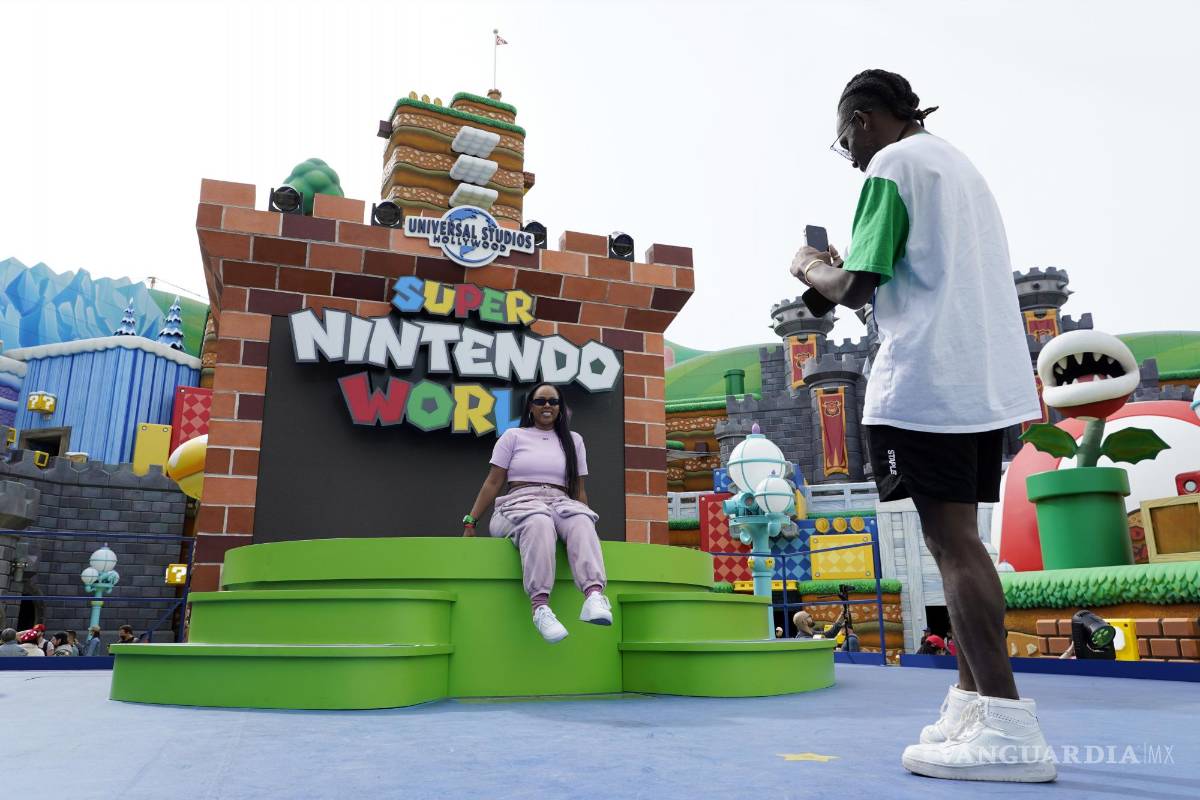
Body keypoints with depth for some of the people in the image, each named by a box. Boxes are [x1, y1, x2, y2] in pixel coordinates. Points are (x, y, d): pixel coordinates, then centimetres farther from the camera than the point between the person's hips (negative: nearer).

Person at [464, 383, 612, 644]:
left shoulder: (573, 440, 22)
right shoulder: (513, 436, 15)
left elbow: (579, 489, 21)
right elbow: (493, 483, 11)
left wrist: (588, 527, 13)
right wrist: (470, 521, 2)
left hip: (560, 503, 2)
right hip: (520, 503, -2)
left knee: (581, 521, -37)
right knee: (539, 522, -41)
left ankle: (594, 595, -58)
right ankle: (540, 606, -53)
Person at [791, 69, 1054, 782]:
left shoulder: (892, 164, -4)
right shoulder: (958, 164, 24)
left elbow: (855, 289, -11)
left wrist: (811, 268, 9)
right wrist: (846, 268, 26)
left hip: (925, 382, -9)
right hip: (989, 379, 9)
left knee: (952, 541, -9)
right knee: (958, 539, 10)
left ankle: (1008, 726, -9)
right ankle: (972, 704, 15)